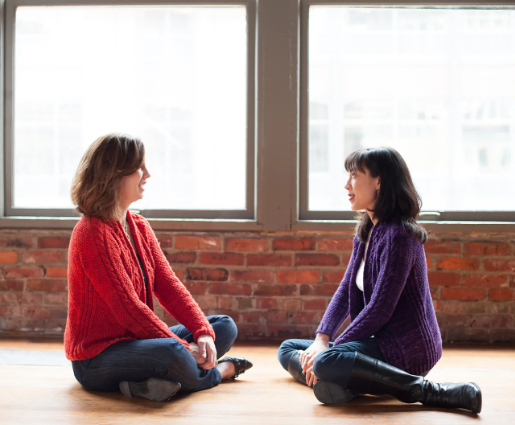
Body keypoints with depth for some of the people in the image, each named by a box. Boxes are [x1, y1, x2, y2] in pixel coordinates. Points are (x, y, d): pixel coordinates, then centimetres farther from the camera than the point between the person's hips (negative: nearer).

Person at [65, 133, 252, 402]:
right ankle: (220, 371, -3)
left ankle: (152, 383, -15)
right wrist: (184, 347, -21)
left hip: (134, 341, 9)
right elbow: (127, 307, -22)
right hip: (96, 357, -9)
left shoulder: (140, 228, 10)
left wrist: (204, 333, -12)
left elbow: (169, 286, 3)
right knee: (170, 354, -37)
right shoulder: (93, 233, -18)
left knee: (225, 327, 7)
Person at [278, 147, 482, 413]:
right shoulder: (365, 233, 11)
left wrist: (329, 349, -18)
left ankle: (426, 391, -24)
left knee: (326, 363, -35)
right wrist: (322, 338, -8)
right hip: (381, 340, 10)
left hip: (406, 347, -10)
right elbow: (345, 292, 8)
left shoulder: (398, 236, -19)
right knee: (287, 349, 13)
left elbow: (380, 309, -22)